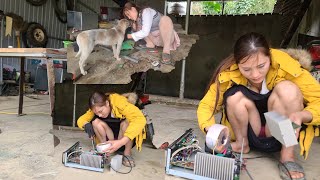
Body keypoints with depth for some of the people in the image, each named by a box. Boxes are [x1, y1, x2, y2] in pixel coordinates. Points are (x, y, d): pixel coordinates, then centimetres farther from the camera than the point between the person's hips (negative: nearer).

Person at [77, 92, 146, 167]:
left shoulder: (120, 102, -28)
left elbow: (140, 119, -41)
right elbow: (81, 120, -4)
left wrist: (121, 142, -49)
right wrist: (86, 125, -30)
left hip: (128, 139, -3)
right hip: (111, 140, 4)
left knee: (127, 121, -33)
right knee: (96, 122, -20)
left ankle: (127, 153, -14)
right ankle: (105, 151, -7)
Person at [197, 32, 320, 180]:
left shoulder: (284, 65, -22)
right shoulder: (229, 74, -20)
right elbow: (205, 105, -15)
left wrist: (302, 115, -39)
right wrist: (211, 130, -35)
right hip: (250, 135, 1)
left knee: (288, 89, -28)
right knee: (235, 96, -29)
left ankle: (287, 156, -13)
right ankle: (242, 143, -1)